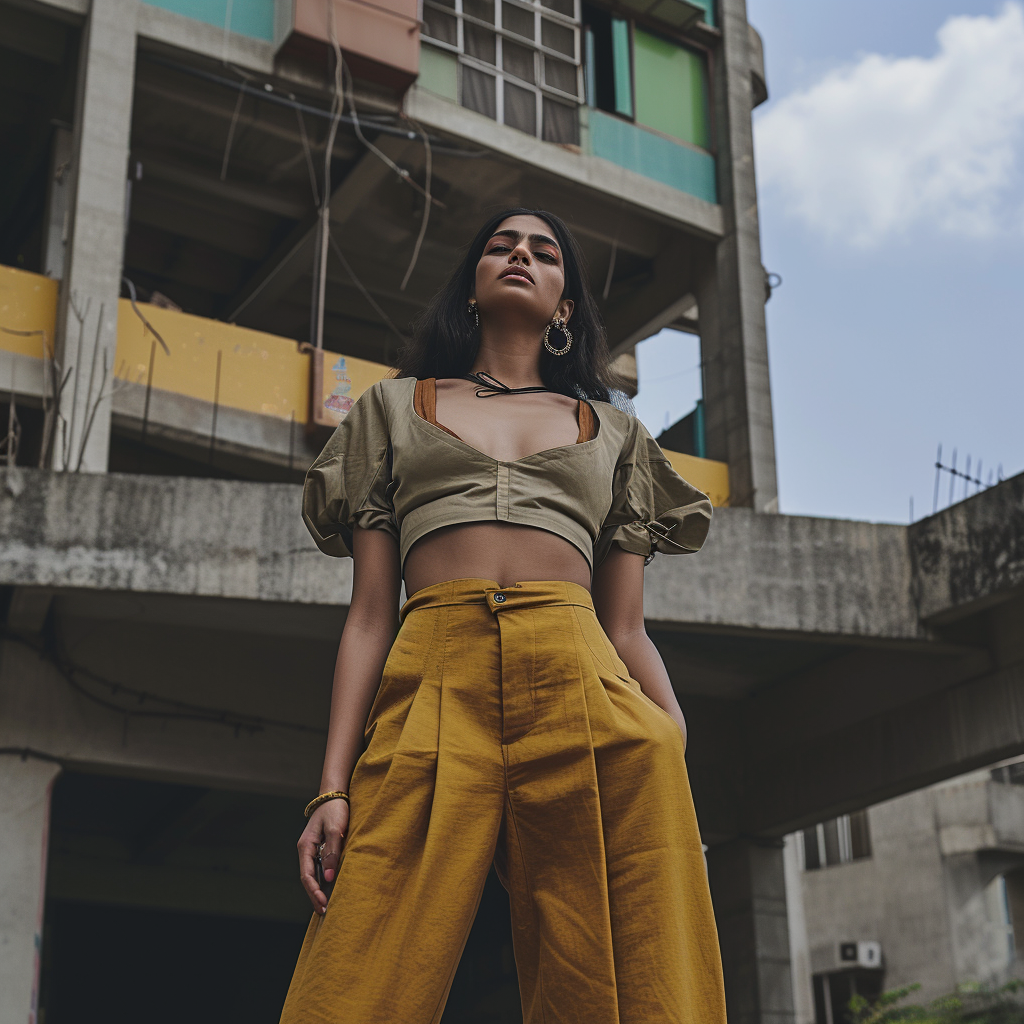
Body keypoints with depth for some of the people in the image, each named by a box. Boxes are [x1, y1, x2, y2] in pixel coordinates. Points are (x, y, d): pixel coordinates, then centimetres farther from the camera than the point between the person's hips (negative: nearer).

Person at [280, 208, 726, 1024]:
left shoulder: (614, 434, 25)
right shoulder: (397, 407, 23)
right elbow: (369, 614, 13)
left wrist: (680, 765, 3)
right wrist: (333, 787, 2)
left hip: (585, 688, 1)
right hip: (432, 688, -1)